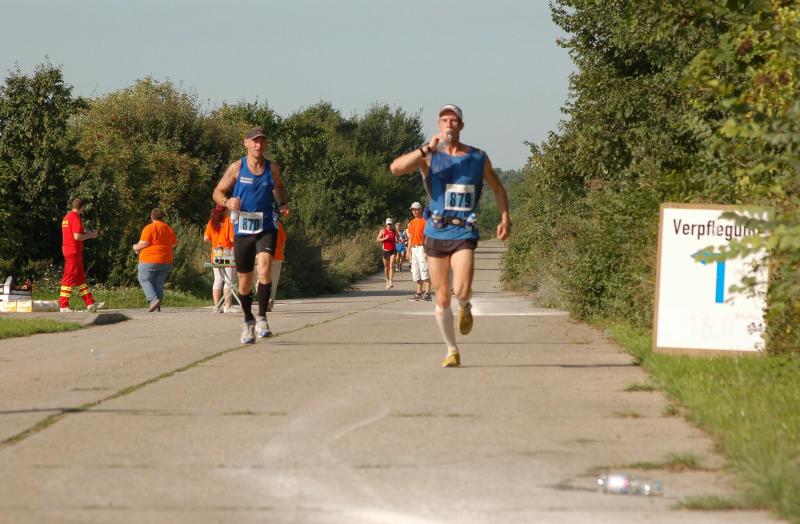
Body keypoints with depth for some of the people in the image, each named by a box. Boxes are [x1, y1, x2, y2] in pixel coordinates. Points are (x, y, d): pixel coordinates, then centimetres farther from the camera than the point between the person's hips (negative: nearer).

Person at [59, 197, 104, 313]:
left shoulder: (67, 217, 15)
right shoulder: (75, 218, -15)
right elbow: (77, 236, -22)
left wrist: (85, 233, 21)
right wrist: (90, 235, -8)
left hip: (67, 250, 10)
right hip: (74, 251, -10)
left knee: (80, 277, 13)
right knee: (70, 278, -7)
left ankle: (90, 304, 19)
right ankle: (63, 305, -7)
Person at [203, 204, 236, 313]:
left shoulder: (212, 222, 6)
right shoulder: (229, 221, -9)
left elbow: (206, 238, 5)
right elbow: (233, 238, -16)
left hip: (216, 255, 5)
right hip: (228, 255, -5)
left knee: (218, 280, 10)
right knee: (229, 280, -1)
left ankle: (217, 306, 6)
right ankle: (228, 306, -6)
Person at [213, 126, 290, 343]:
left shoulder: (273, 168, 5)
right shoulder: (236, 168, -1)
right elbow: (218, 192, 5)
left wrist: (282, 204, 6)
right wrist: (227, 202, -17)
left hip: (266, 228, 0)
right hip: (242, 229, 0)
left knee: (265, 267, -25)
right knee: (245, 281, 7)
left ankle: (262, 318, -18)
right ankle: (248, 321, 30)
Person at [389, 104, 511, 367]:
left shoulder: (478, 158, 4)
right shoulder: (429, 156, 0)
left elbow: (497, 188, 19)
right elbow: (396, 168, -17)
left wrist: (505, 217, 8)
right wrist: (428, 148, -21)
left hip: (464, 234, -1)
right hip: (436, 234, 1)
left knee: (461, 291, -20)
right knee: (442, 299, 4)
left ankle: (465, 308, 17)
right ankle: (452, 350, 19)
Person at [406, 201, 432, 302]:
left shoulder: (425, 221, -5)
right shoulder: (411, 223, 18)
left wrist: (426, 250, -18)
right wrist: (408, 251, 17)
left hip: (422, 247, -8)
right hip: (413, 248, 8)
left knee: (425, 271, -12)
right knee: (416, 272, 9)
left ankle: (427, 293, -15)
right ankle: (418, 293, 14)